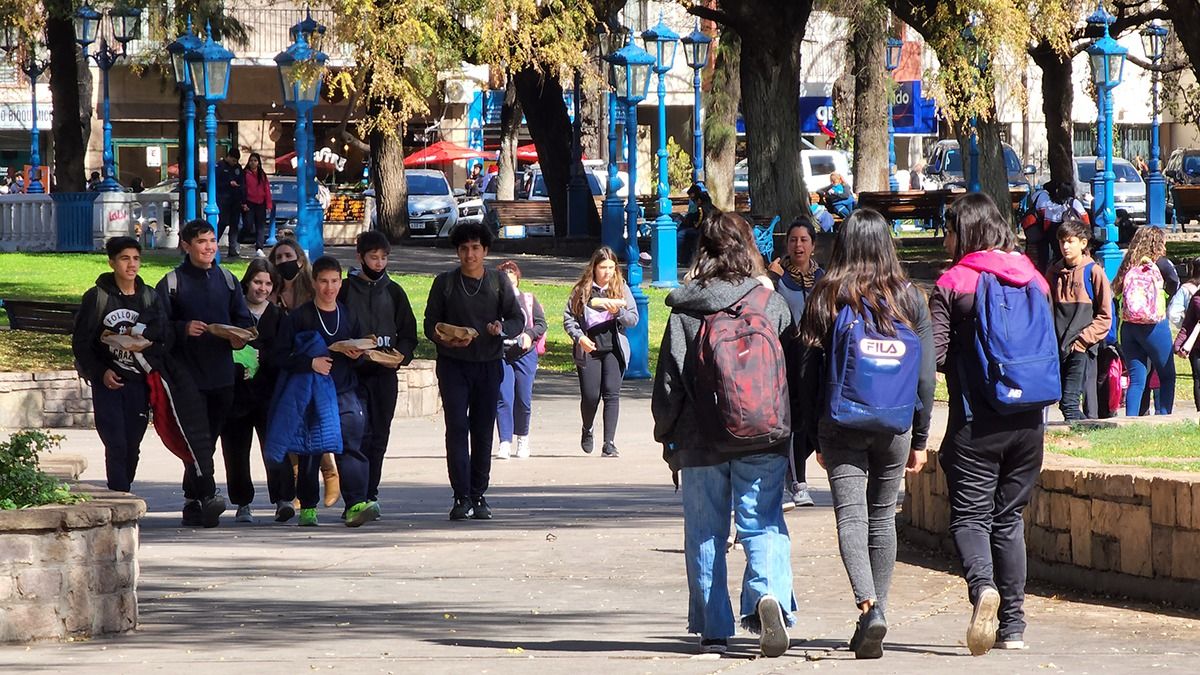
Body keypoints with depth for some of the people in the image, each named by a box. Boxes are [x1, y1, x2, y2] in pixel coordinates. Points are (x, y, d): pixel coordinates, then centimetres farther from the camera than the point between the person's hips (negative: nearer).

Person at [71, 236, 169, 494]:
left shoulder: (149, 297, 8)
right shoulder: (97, 297, 0)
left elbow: (163, 339, 0)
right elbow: (80, 342, -1)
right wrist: (100, 373, -11)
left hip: (138, 383, 3)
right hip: (107, 382, -3)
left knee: (132, 448, 5)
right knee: (116, 445, -13)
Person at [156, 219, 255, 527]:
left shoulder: (227, 280, 15)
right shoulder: (172, 283, 1)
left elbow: (244, 320, 16)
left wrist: (239, 337, -4)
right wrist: (184, 329, -20)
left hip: (222, 375, 5)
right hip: (187, 373, -5)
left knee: (208, 439, 8)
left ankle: (192, 501, 15)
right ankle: (206, 495, -23)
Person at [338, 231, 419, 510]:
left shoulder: (393, 291, 12)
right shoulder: (346, 289, 3)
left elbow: (409, 332, 14)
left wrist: (402, 354, -6)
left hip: (385, 374, 4)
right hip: (354, 372, -4)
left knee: (379, 437, 5)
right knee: (360, 433, -13)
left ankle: (370, 494, 12)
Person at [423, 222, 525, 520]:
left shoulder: (498, 281, 7)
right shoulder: (445, 283, 5)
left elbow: (517, 319, 6)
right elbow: (430, 324, 5)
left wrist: (502, 329, -17)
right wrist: (445, 340, -16)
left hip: (488, 364, 1)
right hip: (453, 364, -1)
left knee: (483, 430, 2)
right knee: (457, 427, -11)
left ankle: (478, 495, 10)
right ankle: (462, 497, -12)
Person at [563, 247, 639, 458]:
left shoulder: (621, 288, 7)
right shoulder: (582, 290, 4)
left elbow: (633, 319, 5)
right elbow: (568, 317, 4)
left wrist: (618, 310, -14)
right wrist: (579, 337, -11)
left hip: (614, 349, 0)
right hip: (588, 349, 0)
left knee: (612, 393, -11)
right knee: (590, 396, -2)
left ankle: (609, 444, -11)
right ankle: (587, 431, 29)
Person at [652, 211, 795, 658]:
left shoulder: (685, 311, -1)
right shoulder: (771, 303, -1)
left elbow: (668, 382, 1)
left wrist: (666, 437, 13)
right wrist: (795, 435, 14)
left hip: (701, 441, 0)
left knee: (705, 533, 10)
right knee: (763, 525, 2)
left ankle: (713, 630, 10)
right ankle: (769, 593, -26)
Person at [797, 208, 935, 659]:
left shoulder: (826, 299, -4)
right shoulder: (910, 299, 1)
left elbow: (807, 373, -2)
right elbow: (926, 377, 3)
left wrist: (815, 437, 7)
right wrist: (919, 440, 12)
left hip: (840, 425, -2)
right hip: (895, 427, 2)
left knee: (850, 516, -6)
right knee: (882, 518, 15)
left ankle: (868, 605, -28)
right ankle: (876, 613, 17)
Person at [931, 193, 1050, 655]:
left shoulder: (953, 284, -7)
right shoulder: (1034, 280, 7)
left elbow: (934, 355, -11)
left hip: (976, 422, -5)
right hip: (1028, 421, 5)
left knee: (970, 515, -1)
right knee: (1009, 517, 13)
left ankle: (983, 585, -30)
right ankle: (1012, 626, 10)